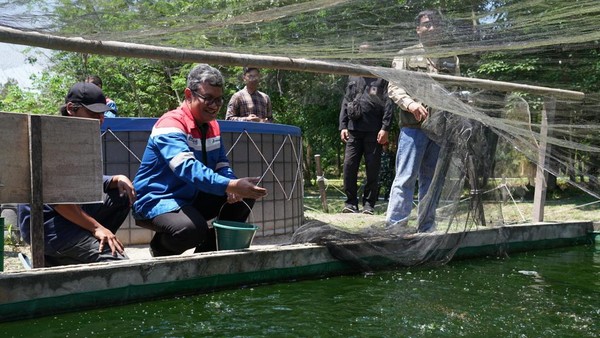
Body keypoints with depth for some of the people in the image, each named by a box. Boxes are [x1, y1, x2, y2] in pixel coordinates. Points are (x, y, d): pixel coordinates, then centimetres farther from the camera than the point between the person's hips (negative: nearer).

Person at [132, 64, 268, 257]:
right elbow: (187, 167, -36)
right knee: (192, 228, -37)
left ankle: (207, 252, 10)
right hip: (157, 200, -8)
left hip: (193, 198, 8)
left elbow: (221, 164, 6)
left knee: (244, 197, -1)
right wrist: (231, 185, -48)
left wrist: (233, 186, -18)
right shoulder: (171, 124, -21)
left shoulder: (212, 125, 7)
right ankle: (161, 247, 0)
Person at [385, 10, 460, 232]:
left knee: (431, 180, 9)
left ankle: (426, 229, 16)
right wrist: (410, 104, -19)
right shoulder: (406, 55, 8)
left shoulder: (451, 59, 20)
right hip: (413, 127, -4)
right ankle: (394, 226, -3)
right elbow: (394, 87, -1)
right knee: (406, 178, -7)